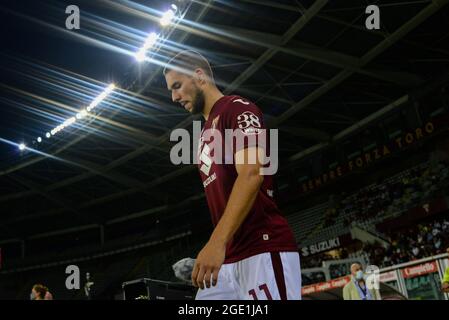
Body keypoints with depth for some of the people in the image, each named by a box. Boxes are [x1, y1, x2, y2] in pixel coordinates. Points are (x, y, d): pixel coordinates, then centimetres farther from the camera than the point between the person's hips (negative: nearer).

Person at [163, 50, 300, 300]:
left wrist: (216, 242, -29)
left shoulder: (237, 109, -4)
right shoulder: (206, 133, 23)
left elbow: (251, 174, -20)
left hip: (263, 250, -9)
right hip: (228, 258, 9)